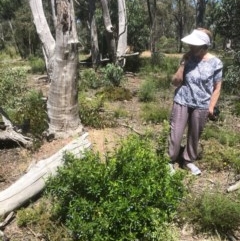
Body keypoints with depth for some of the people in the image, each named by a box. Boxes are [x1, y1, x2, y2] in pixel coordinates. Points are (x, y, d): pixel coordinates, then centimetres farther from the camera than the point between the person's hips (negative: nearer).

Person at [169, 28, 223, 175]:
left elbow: (217, 88, -1)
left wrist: (211, 107, -4)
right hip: (182, 102, 1)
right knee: (175, 134, 3)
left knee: (195, 136, 14)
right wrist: (183, 65, -15)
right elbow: (176, 82, -6)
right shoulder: (188, 59, -5)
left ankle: (188, 161, 33)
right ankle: (170, 161, 20)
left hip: (201, 106, 0)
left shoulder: (215, 63, -9)